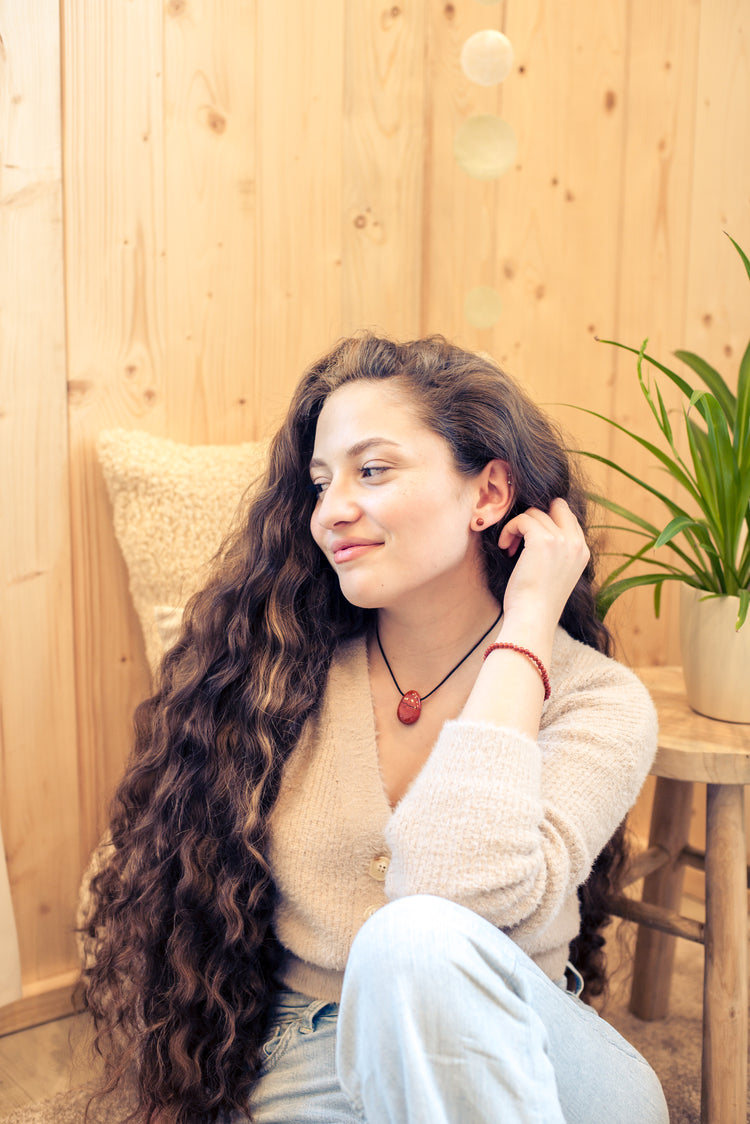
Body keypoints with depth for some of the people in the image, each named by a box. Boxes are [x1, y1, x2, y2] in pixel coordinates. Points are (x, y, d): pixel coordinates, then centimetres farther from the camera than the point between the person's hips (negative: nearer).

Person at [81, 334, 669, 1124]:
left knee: (419, 938, -29)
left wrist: (527, 621, -19)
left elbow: (460, 890, -25)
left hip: (518, 1061, -1)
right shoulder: (282, 667, -3)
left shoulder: (597, 702, -8)